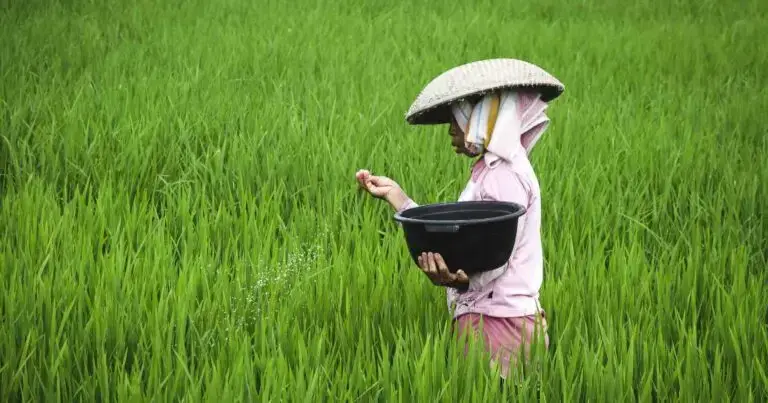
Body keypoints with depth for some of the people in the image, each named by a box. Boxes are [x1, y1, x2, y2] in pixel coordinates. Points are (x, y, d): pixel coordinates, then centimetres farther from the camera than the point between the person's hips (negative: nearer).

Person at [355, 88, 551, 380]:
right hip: (480, 317, 9)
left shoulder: (506, 175, -12)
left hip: (498, 321, -9)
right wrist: (393, 193, 15)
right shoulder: (489, 170, 18)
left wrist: (460, 280, -40)